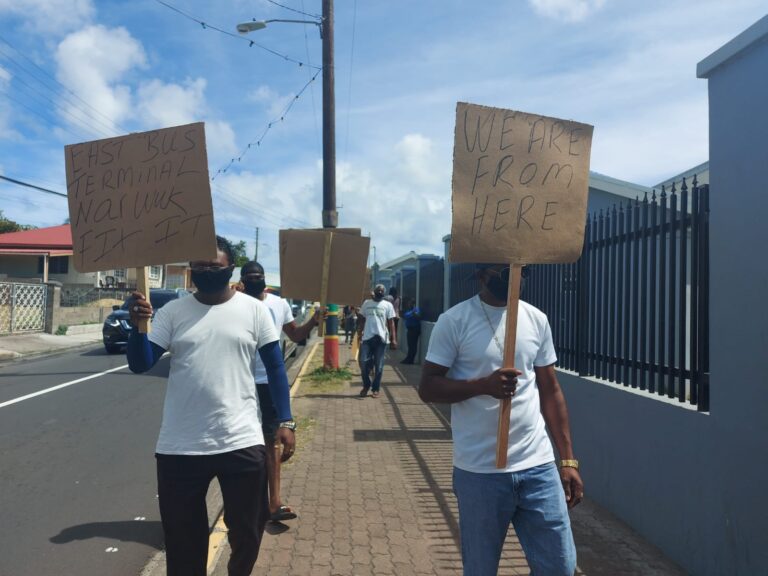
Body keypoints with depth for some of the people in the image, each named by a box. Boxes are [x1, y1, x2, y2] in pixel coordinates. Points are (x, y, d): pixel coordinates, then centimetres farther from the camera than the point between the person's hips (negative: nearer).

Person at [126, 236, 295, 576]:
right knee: (182, 538, 15)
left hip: (241, 442, 0)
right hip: (180, 447, 1)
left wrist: (285, 422, -3)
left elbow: (275, 368, 3)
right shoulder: (172, 312, 2)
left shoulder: (254, 310, -1)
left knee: (247, 529, 15)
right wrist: (138, 325, -22)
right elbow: (140, 365, -4)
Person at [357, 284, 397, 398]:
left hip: (381, 338, -1)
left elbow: (391, 323, 2)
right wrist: (359, 334, 3)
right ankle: (366, 385, 17)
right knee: (363, 362, -3)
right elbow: (361, 320, 13)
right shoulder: (366, 303, 11)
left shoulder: (388, 305, 5)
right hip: (367, 337, 1)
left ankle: (375, 389, 14)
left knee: (378, 366, 3)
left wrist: (393, 339, -6)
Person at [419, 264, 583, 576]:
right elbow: (428, 387, -7)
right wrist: (484, 384, -23)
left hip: (539, 467, 3)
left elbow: (550, 391, 10)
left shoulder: (537, 319, 6)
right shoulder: (454, 320, -7)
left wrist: (568, 459, 6)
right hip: (479, 472, -3)